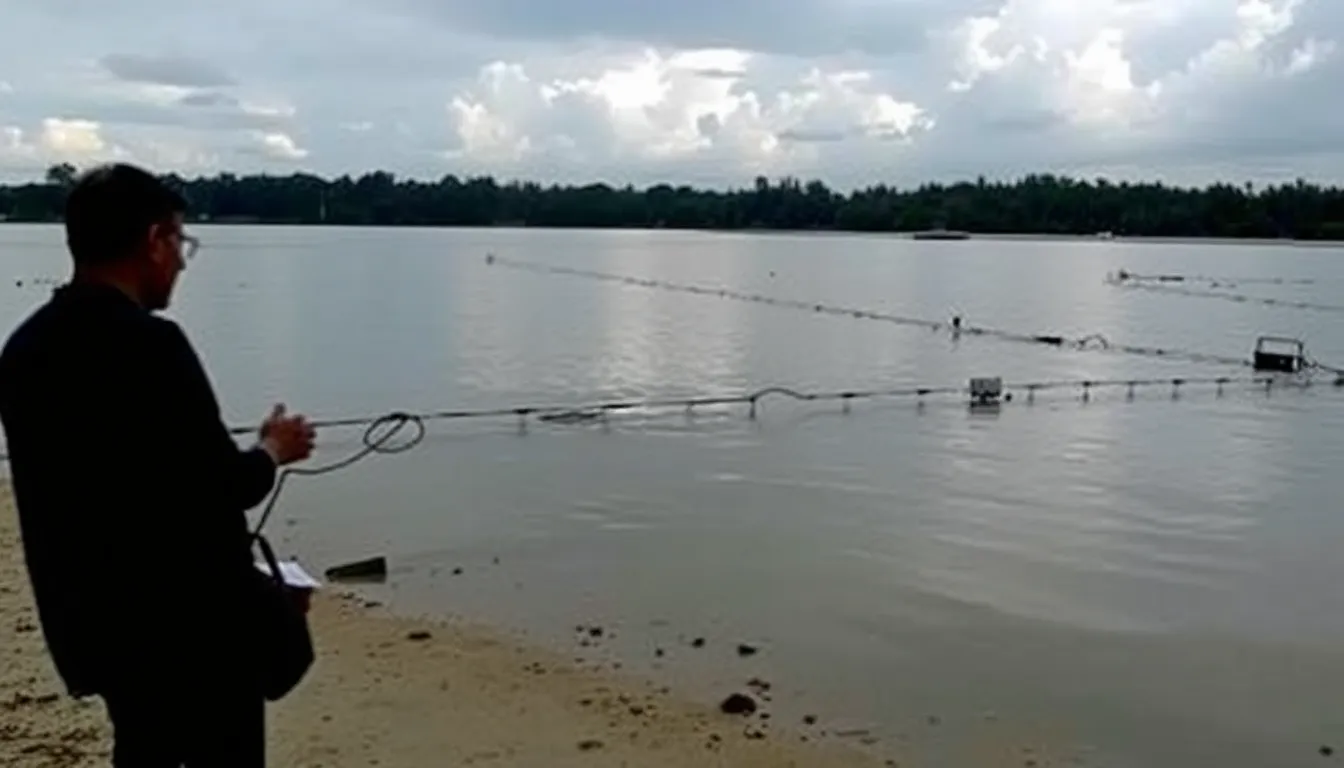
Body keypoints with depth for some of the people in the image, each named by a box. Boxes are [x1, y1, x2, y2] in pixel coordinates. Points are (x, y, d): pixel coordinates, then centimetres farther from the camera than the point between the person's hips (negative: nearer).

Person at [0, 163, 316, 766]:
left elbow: (85, 473, 11)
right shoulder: (149, 342, -22)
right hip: (187, 621, -8)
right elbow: (227, 487, -21)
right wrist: (272, 449, 0)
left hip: (94, 615, 8)